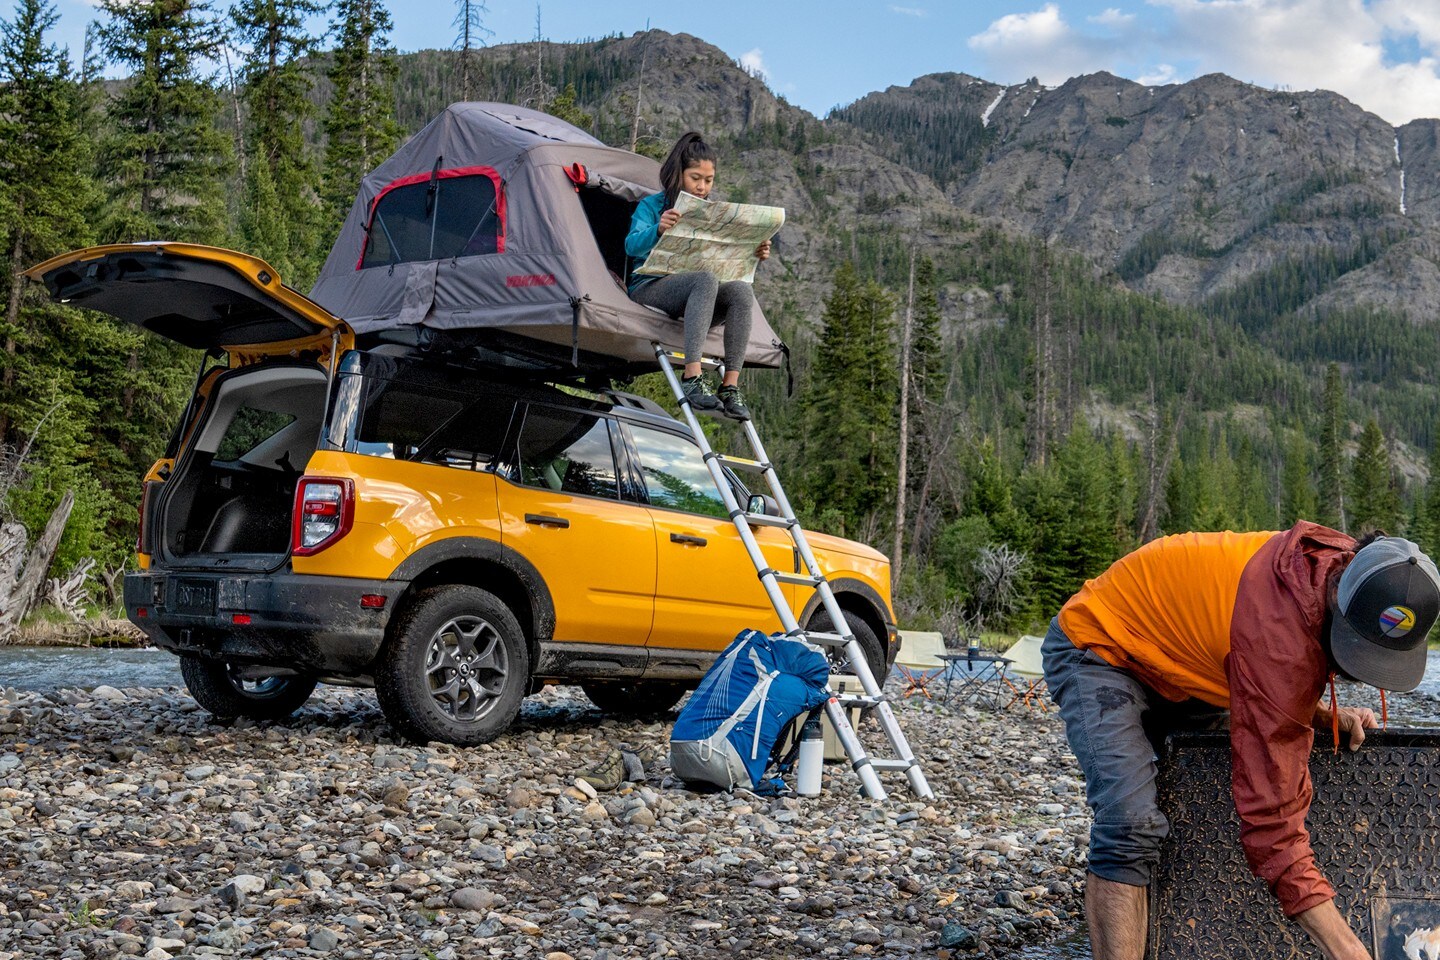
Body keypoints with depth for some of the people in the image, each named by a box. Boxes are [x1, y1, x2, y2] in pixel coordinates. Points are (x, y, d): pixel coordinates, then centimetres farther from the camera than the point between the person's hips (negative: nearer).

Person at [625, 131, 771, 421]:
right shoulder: (651, 206, 3)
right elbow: (632, 245, -15)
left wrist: (753, 255, -10)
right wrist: (658, 229, -36)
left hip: (694, 299, 5)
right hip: (649, 289, -5)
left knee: (741, 290, -26)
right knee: (705, 280, -35)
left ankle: (731, 387, -33)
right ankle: (691, 378, -46)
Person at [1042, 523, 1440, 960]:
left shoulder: (1334, 566, -14)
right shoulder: (1282, 633, -39)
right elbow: (1272, 820, -37)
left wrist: (1326, 715, -13)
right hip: (1098, 648, -9)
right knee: (1132, 824, -27)